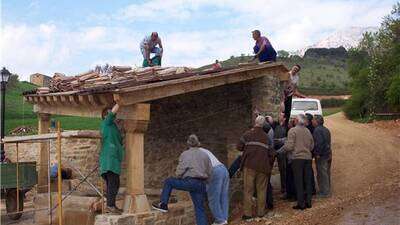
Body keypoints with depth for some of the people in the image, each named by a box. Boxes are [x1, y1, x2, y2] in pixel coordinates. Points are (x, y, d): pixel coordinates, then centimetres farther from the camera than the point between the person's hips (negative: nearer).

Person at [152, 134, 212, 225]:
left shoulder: (185, 154, -1)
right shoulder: (205, 155, 15)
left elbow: (180, 170, -8)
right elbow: (210, 171, 15)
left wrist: (178, 176, 14)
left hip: (190, 182, -5)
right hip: (201, 185, 5)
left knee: (168, 182, 14)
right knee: (200, 208, 9)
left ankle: (163, 204, 14)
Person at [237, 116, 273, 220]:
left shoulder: (248, 134, 0)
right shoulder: (266, 137, 8)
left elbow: (239, 147, -1)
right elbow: (270, 152, 7)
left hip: (249, 165, -2)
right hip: (263, 166, 2)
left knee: (248, 189, 2)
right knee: (261, 189, 10)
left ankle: (247, 213, 1)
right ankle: (261, 212, 14)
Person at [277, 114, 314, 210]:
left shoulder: (293, 130, -8)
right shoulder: (308, 131, 10)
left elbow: (289, 146, -12)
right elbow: (312, 146, 14)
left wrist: (280, 150, 2)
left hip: (297, 158, -5)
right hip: (307, 157, 5)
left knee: (299, 181, -1)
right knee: (307, 181, 11)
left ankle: (301, 203, 0)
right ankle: (308, 202, 17)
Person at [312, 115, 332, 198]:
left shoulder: (317, 130, -15)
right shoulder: (326, 129, 16)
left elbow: (319, 143, -24)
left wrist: (317, 154, -20)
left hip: (321, 155, -10)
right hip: (328, 154, 10)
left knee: (322, 174, -3)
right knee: (326, 173, 17)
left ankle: (324, 192, 1)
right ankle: (327, 190, 26)